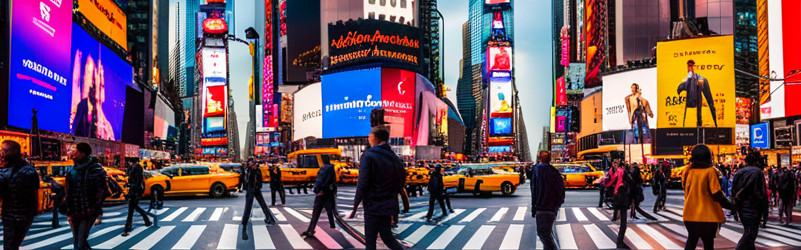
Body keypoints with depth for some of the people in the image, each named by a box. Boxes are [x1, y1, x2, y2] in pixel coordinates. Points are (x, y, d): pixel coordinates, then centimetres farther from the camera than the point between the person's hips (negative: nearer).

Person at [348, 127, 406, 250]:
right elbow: (400, 183, 12)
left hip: (373, 207, -7)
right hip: (388, 206, 7)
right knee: (387, 237, 19)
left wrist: (355, 207, -12)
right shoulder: (395, 158, 8)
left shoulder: (369, 155, -13)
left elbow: (362, 184, -17)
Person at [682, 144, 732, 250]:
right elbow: (717, 194, -14)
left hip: (690, 214, 4)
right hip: (708, 215, -3)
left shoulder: (688, 171, -1)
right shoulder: (710, 171, -13)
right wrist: (730, 205, -4)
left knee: (691, 241, 16)